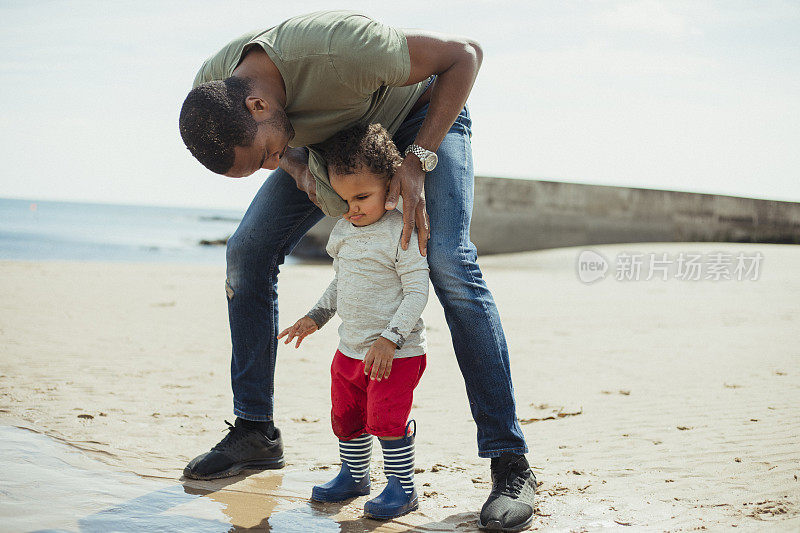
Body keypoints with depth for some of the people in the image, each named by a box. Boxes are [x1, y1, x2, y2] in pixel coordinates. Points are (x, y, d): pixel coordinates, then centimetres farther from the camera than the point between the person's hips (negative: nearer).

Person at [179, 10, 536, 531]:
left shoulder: (339, 48, -45)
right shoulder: (211, 90, -25)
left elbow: (465, 53, -30)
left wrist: (417, 161, -33)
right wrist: (296, 164, -22)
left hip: (423, 113, -6)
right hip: (329, 134, 6)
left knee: (450, 265, -25)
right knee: (247, 253, -5)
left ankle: (510, 463, -21)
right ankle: (255, 433, 8)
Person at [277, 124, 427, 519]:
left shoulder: (401, 232, -17)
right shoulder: (343, 231, 7)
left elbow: (417, 291, -19)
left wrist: (389, 339, -25)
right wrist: (316, 316, 16)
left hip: (396, 353, -8)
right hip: (350, 349, 8)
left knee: (387, 419, -8)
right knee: (345, 417, 17)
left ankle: (402, 486, 8)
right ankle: (353, 475, 35)